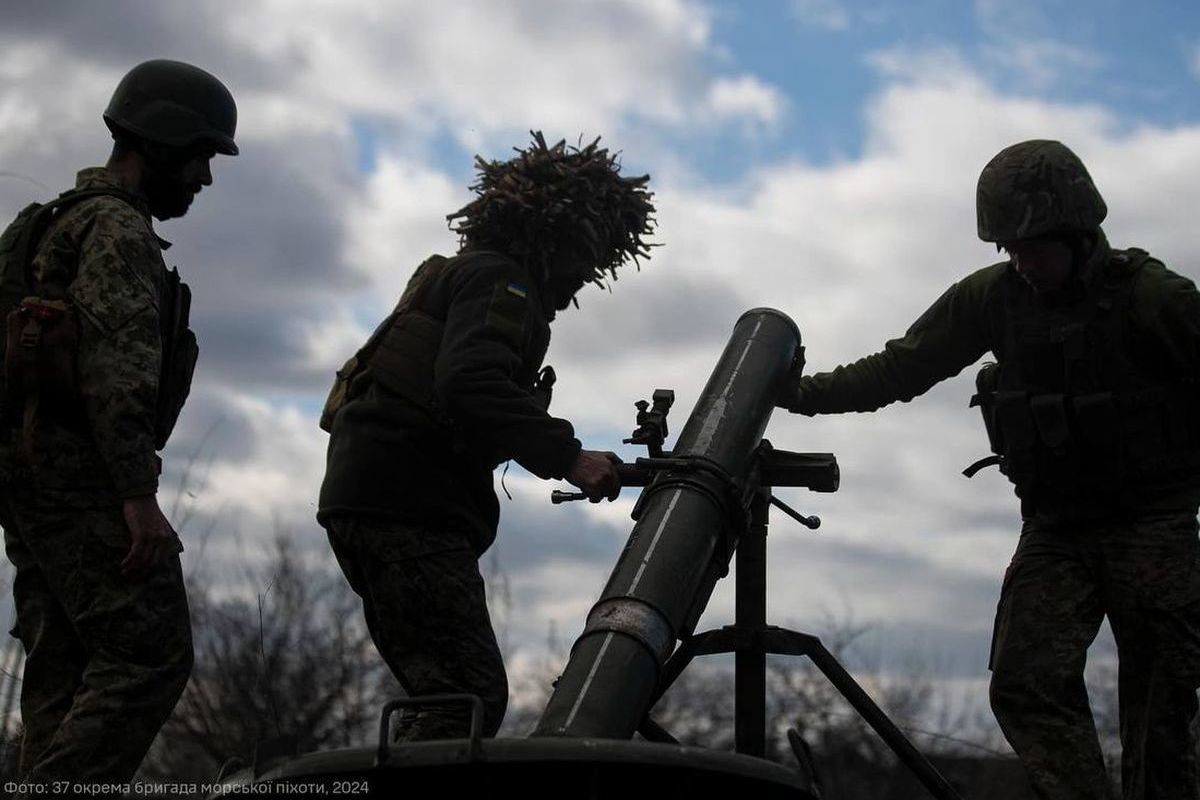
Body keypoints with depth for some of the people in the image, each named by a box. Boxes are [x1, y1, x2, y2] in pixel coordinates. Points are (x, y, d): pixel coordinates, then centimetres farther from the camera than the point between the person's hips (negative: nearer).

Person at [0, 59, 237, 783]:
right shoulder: (118, 227, -8)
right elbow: (119, 365, -19)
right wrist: (140, 496, -25)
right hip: (85, 478, -10)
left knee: (67, 675, 6)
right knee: (151, 656, -13)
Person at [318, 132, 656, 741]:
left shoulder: (458, 275, 27)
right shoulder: (499, 280, -6)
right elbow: (469, 383, -24)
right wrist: (566, 456, -26)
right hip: (406, 507, -11)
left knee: (449, 697, 11)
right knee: (472, 696, -17)